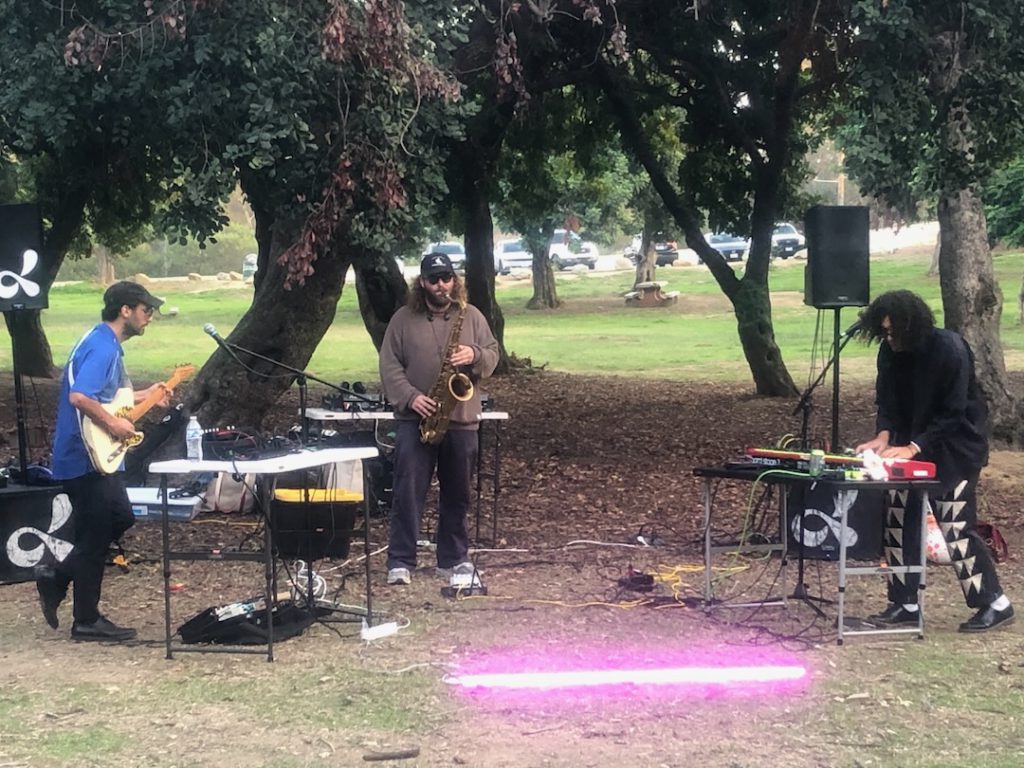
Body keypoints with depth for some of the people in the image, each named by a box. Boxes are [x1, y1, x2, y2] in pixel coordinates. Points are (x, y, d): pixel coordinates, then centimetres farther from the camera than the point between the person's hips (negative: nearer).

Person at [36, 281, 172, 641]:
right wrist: (113, 424, -24)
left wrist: (144, 396, 19)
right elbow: (79, 397, -32)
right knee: (95, 538, -1)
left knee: (120, 518, 19)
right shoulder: (102, 347, -20)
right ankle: (87, 622, 11)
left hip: (97, 456, 10)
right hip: (85, 458, -10)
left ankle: (56, 578, 23)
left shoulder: (106, 344, 13)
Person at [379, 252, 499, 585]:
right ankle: (400, 561, 0)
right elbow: (389, 367, -2)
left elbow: (493, 355, 7)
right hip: (415, 420, -2)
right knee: (408, 492, -5)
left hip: (462, 420, 2)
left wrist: (475, 356, -15)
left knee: (457, 494, 10)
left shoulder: (472, 316, 8)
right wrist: (410, 397, -16)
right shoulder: (403, 319, 1)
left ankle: (453, 558, 21)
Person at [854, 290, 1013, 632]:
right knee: (898, 520, 3)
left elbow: (953, 414, -22)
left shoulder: (950, 350, -22)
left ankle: (995, 604, 4)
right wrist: (884, 435, -15)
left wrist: (913, 447, -28)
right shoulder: (890, 351, -3)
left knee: (955, 527, -9)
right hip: (911, 444, 7)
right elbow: (886, 399, 4)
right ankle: (904, 604, 13)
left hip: (955, 447, -7)